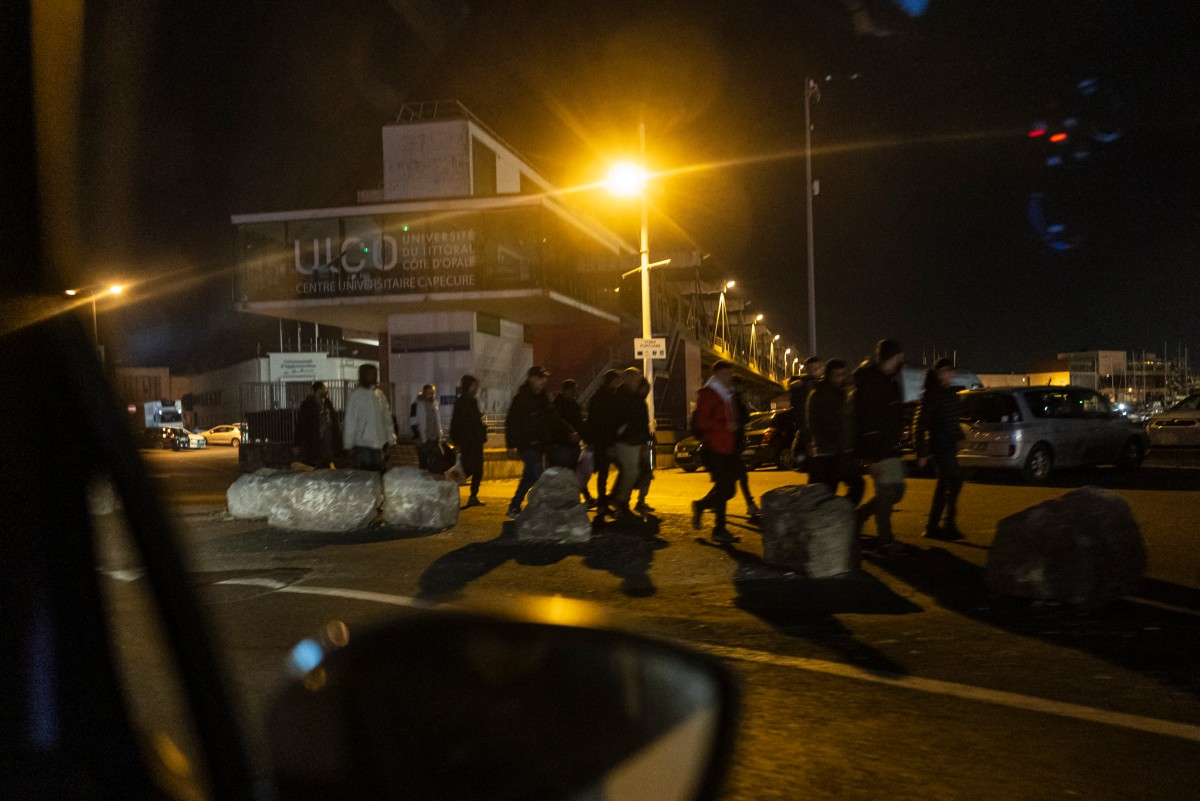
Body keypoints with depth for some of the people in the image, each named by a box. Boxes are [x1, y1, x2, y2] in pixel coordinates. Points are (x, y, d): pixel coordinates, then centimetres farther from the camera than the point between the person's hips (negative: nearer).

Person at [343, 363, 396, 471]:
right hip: (363, 444, -5)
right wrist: (349, 444, -7)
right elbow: (350, 421, -6)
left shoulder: (379, 394, 10)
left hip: (378, 443, 5)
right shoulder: (355, 395, -6)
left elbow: (387, 417, 13)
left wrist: (390, 438, 9)